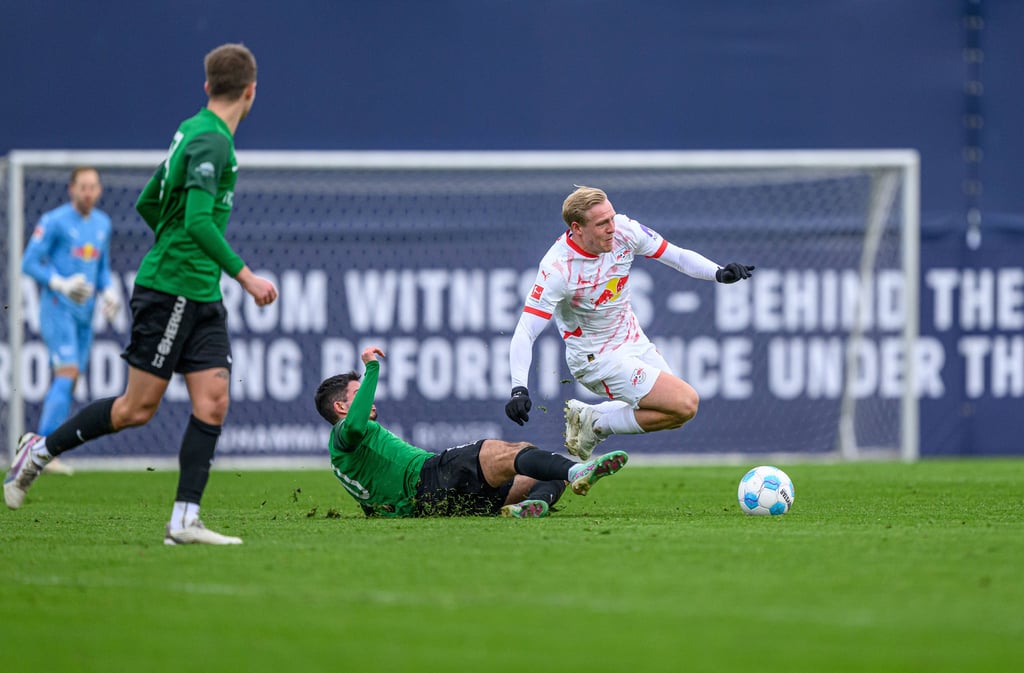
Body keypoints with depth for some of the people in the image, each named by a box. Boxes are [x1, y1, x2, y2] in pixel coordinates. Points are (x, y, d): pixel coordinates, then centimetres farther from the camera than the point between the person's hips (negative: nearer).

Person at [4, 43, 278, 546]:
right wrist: (243, 274, -23)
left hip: (202, 297, 9)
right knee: (138, 407, -3)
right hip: (169, 291, -9)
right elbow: (198, 221, -26)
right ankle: (40, 450, 14)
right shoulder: (211, 141, -16)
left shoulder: (192, 131, 13)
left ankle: (184, 521, -5)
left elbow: (148, 203, 22)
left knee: (212, 403, -2)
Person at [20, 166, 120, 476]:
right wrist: (62, 285, -20)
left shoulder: (102, 224, 13)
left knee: (65, 382, 6)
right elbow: (29, 263, -8)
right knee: (68, 372, -20)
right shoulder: (54, 221, -8)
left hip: (84, 313, 7)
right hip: (58, 308, -7)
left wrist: (108, 293, 4)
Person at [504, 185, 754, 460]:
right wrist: (519, 390, -40)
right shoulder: (557, 269, -28)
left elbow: (677, 255, -3)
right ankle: (595, 424, -2)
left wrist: (719, 273, -21)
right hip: (598, 359, -7)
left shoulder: (624, 230, -13)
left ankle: (589, 416, 19)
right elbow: (525, 332, -28)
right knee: (685, 404, -17)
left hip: (634, 341, 7)